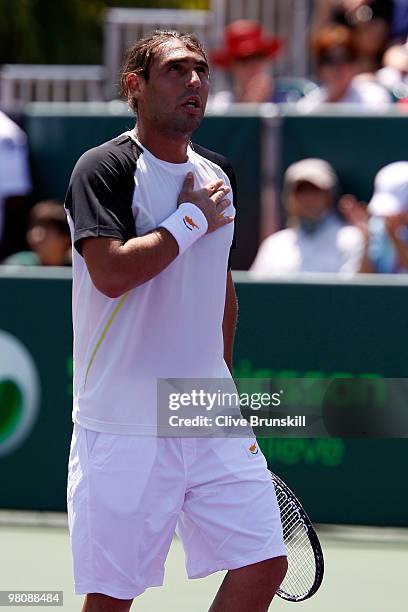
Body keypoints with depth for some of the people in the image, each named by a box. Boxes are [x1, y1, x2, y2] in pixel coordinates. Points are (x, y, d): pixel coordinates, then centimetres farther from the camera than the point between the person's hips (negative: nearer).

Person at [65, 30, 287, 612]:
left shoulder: (217, 176, 13)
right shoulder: (105, 167, -9)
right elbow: (111, 271, -23)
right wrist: (191, 219, -13)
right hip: (124, 428, -7)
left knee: (263, 564, 0)